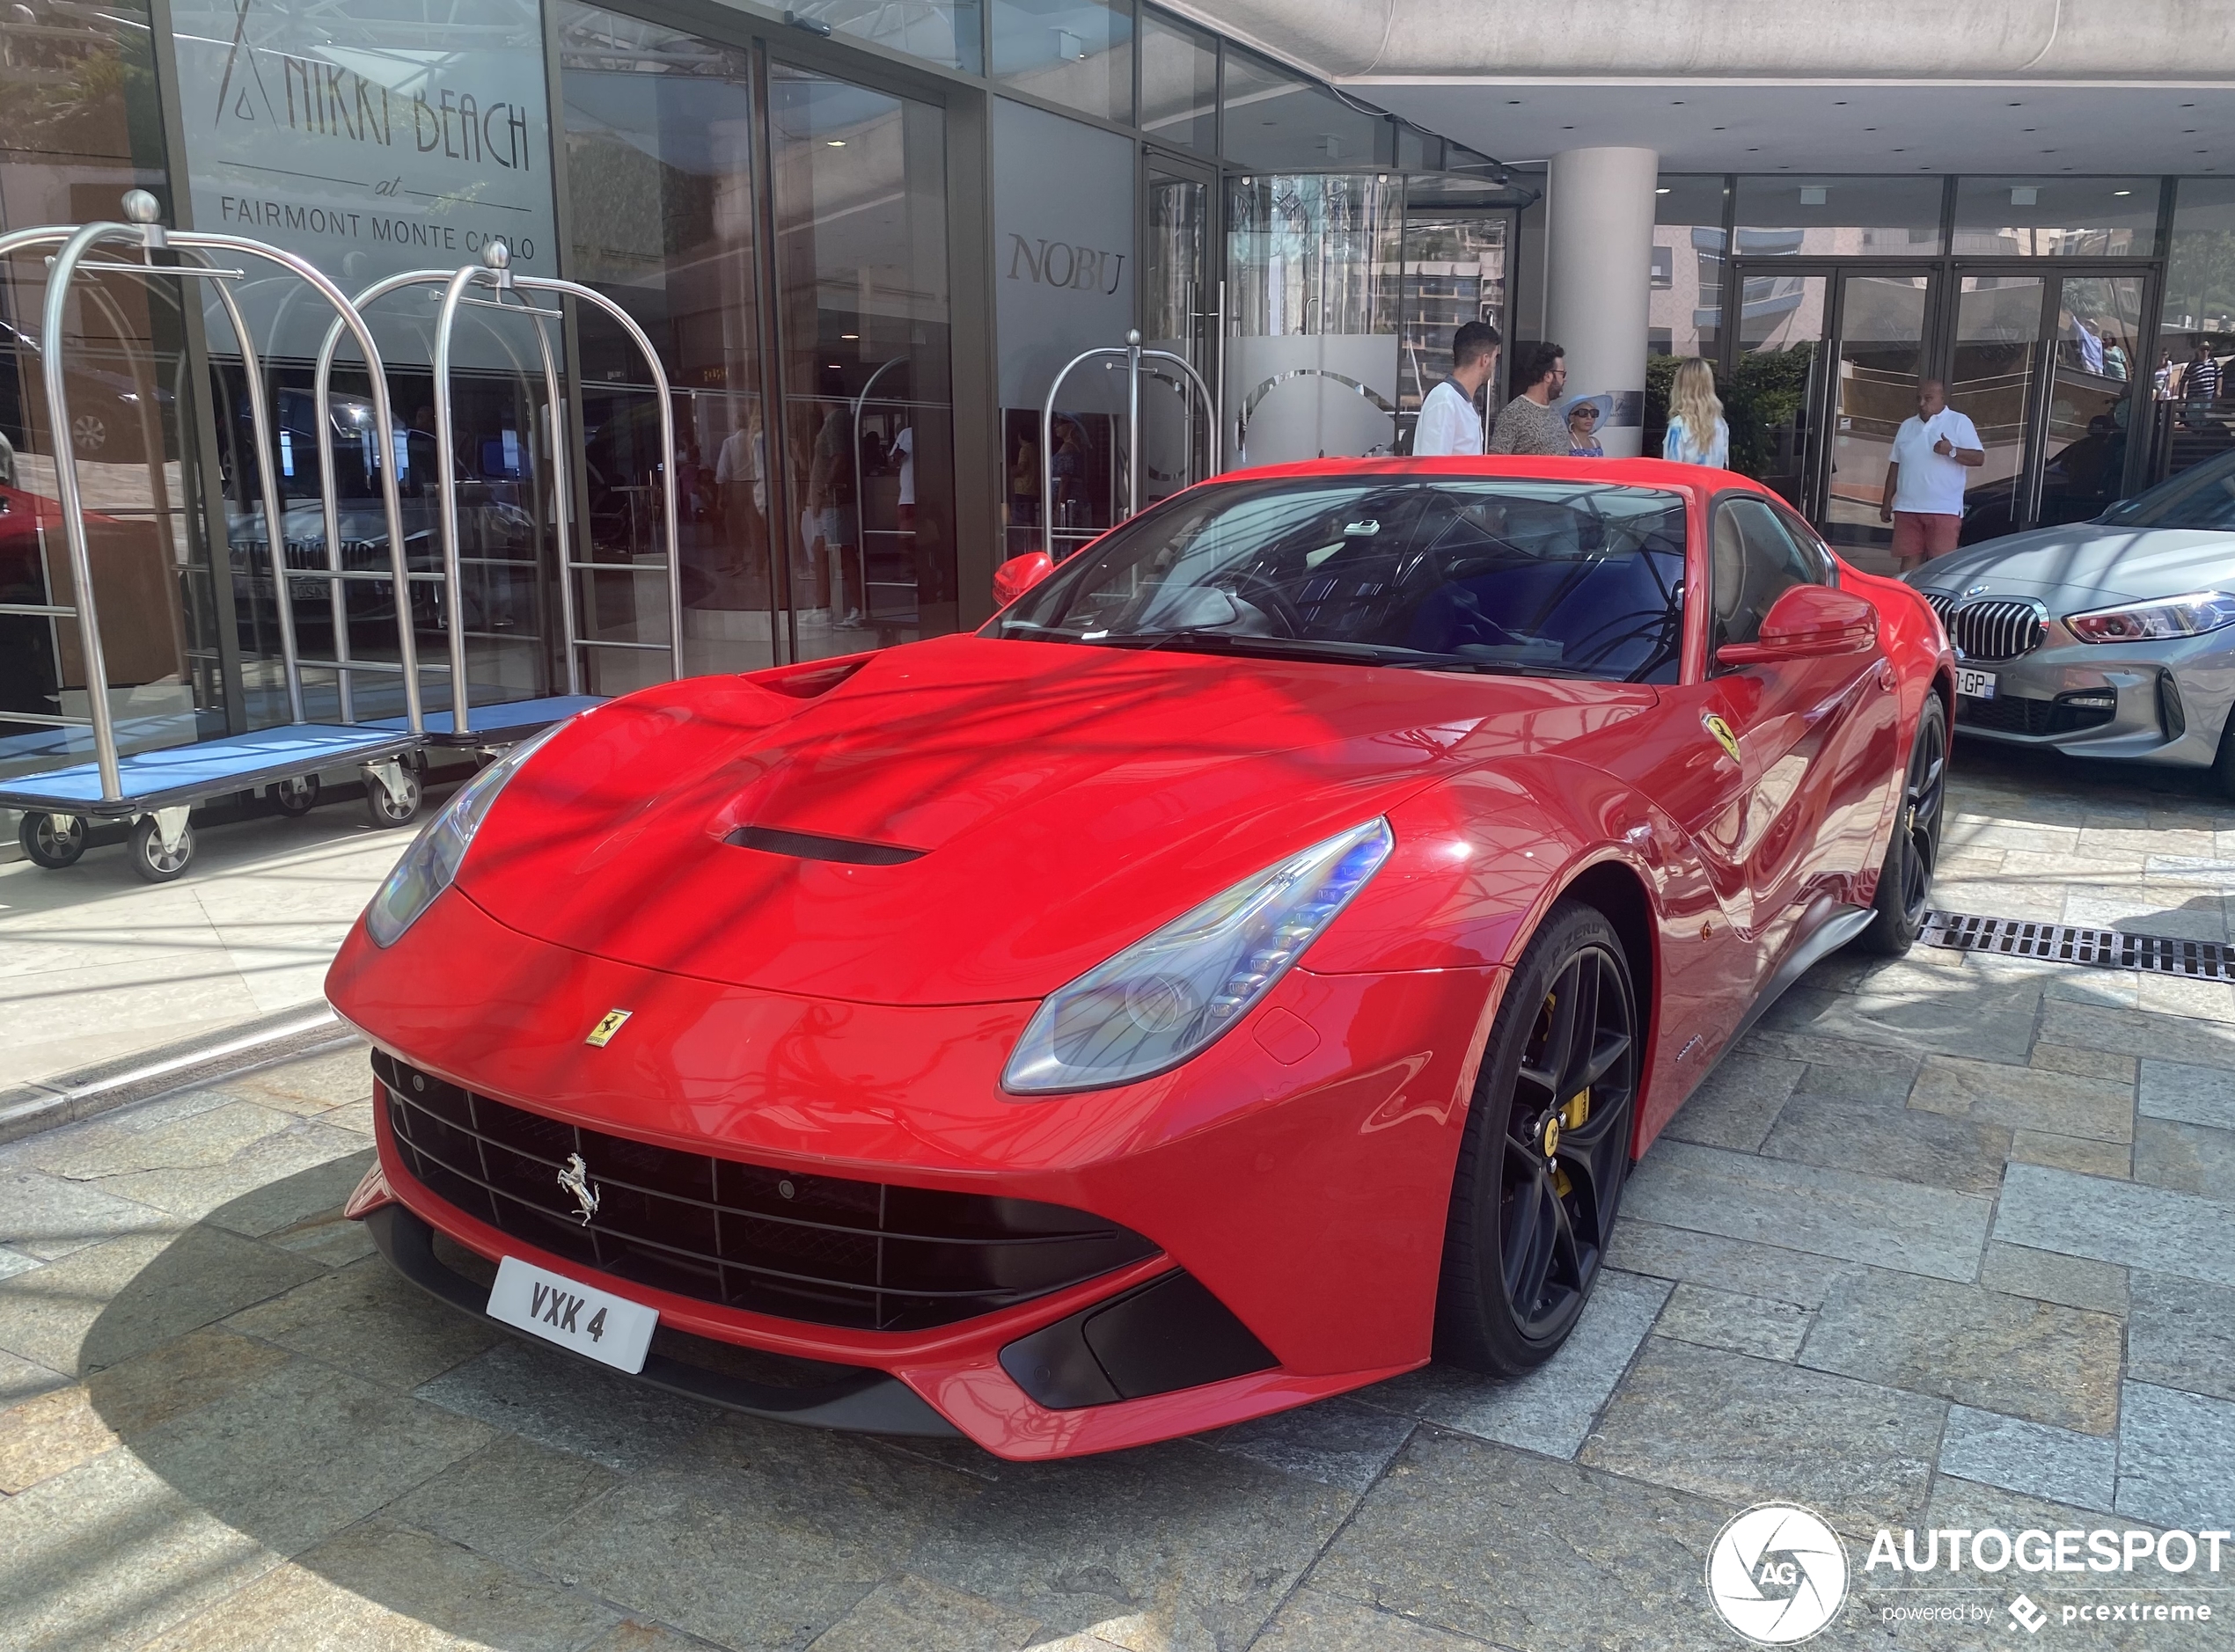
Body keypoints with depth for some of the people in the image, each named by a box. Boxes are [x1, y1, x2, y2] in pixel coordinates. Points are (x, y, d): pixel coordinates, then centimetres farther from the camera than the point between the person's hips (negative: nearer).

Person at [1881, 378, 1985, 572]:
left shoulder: (1959, 422, 3)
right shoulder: (1907, 426, 17)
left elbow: (1979, 458, -4)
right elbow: (1896, 466, 19)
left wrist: (1952, 451, -21)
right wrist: (1886, 502, 16)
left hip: (1944, 509, -4)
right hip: (1907, 508, 4)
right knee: (1909, 561, 3)